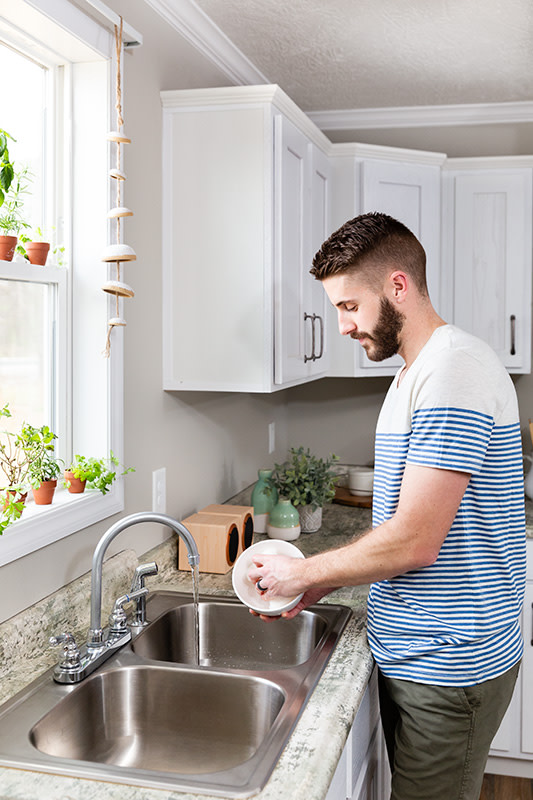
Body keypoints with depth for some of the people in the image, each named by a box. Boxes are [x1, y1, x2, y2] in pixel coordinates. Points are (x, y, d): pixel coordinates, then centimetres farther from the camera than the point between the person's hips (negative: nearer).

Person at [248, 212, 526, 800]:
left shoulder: (455, 371, -21)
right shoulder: (414, 375, 12)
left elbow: (415, 542, -25)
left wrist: (305, 573, -12)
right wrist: (320, 586, 6)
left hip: (447, 664, -9)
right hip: (415, 654, 9)